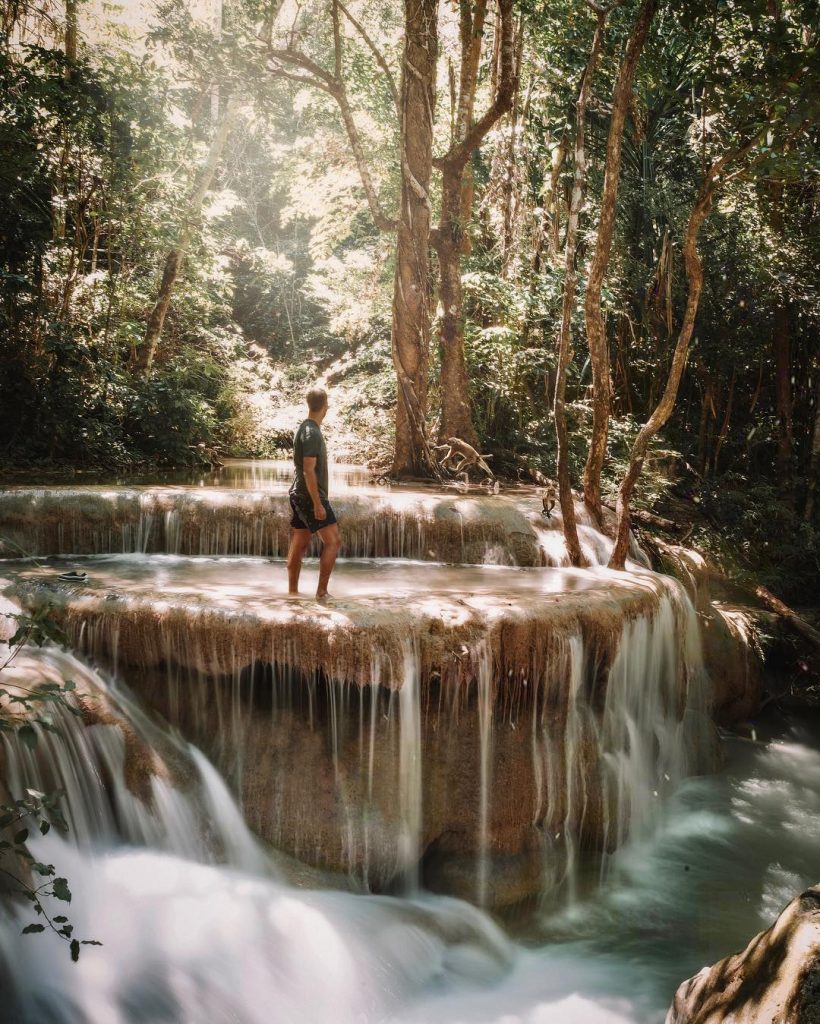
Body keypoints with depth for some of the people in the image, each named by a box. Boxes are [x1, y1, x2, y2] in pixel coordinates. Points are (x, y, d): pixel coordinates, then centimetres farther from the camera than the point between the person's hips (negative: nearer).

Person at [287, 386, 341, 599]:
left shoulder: (304, 428, 14)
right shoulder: (312, 433, -16)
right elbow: (308, 471, -21)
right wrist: (318, 504, -22)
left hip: (299, 495, 10)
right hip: (309, 496, -10)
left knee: (299, 545, 11)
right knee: (333, 541, -8)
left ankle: (292, 592, 14)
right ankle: (322, 592, -8)